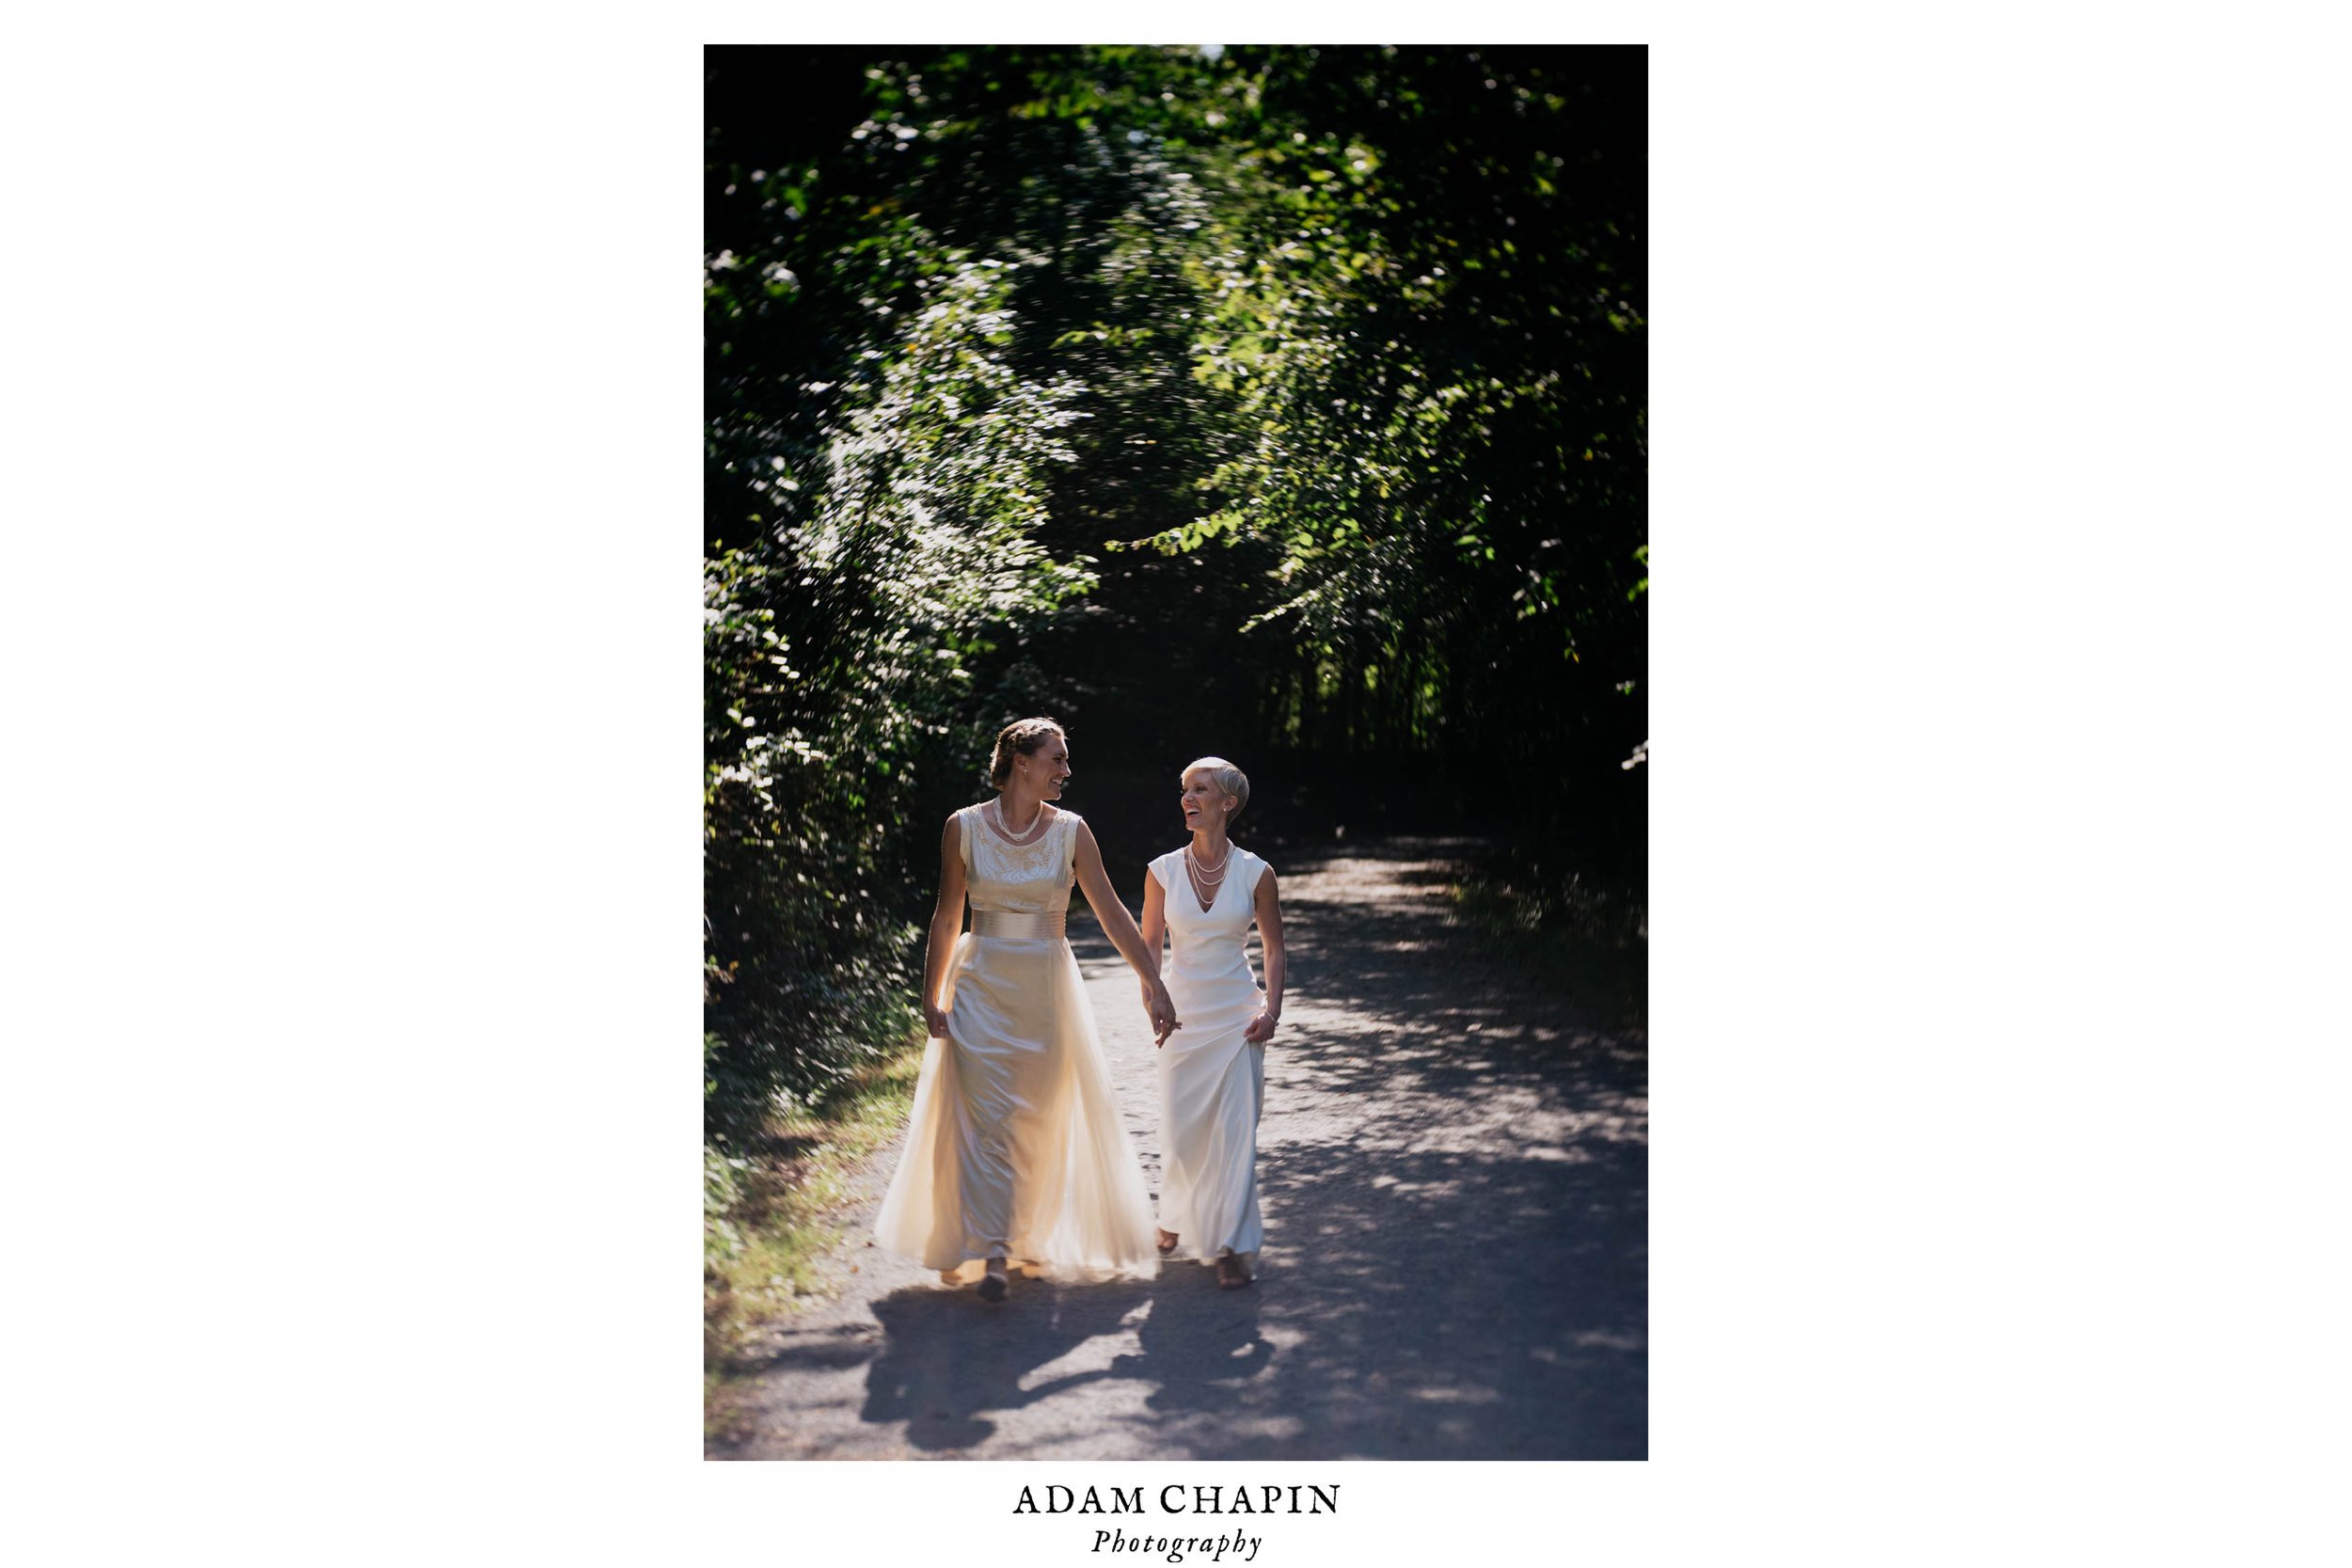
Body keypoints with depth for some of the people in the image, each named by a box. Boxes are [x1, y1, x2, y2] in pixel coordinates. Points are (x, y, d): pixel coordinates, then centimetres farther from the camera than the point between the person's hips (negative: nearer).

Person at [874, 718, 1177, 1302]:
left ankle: (1028, 1238, 25)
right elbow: (947, 918, 3)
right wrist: (932, 997, 2)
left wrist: (1154, 985, -6)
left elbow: (1112, 913, -2)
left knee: (1040, 1123, 8)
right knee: (987, 1118, -9)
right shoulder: (965, 827, -3)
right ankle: (991, 1253, -11)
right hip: (982, 986, -2)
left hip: (1047, 990, 2)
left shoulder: (1070, 831, -1)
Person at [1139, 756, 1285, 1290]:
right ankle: (1177, 1215, 35)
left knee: (1235, 1129, -5)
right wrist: (1151, 1003, -1)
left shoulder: (1255, 874, -4)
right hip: (1182, 1014, 2)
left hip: (1237, 1015, -1)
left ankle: (1233, 1245, 2)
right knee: (1180, 1128, 7)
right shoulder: (1163, 871, -1)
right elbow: (1150, 942, 9)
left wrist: (1271, 1009, -4)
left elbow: (1274, 947, 6)